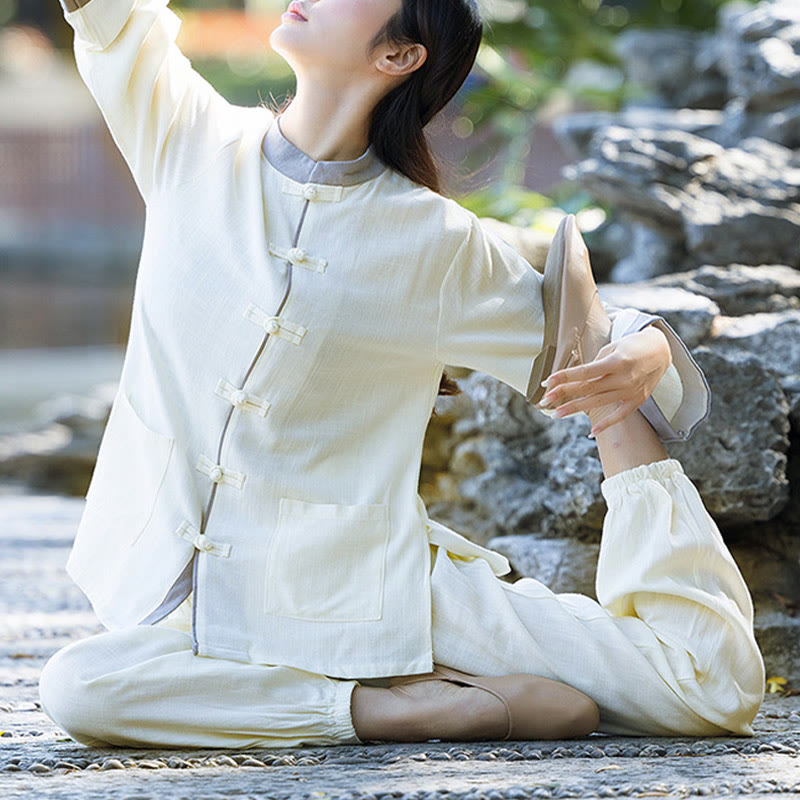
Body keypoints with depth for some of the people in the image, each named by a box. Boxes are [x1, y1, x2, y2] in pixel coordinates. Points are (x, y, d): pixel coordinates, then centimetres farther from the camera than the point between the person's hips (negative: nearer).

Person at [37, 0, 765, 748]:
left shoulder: (437, 244, -4)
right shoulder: (196, 141, 1)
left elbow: (581, 355, 4)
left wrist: (644, 357, -19)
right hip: (197, 593, 3)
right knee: (76, 687, -34)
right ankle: (401, 707, -18)